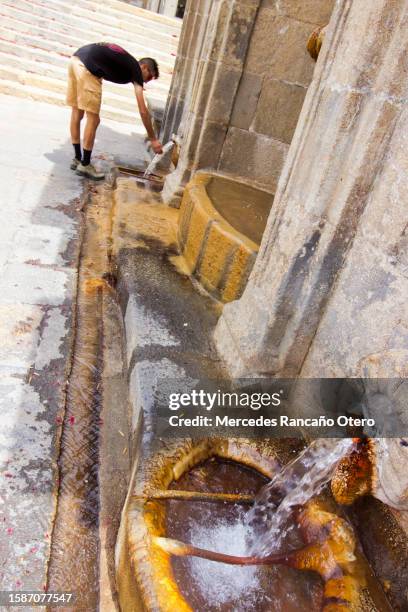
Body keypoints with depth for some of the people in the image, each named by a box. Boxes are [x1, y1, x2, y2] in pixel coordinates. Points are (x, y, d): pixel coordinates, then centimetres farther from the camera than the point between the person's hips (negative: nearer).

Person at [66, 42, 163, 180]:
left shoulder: (126, 63, 27)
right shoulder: (136, 69, 7)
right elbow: (143, 111, 3)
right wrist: (153, 139, 7)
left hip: (76, 58, 9)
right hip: (87, 67, -9)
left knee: (77, 112, 15)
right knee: (93, 119, 1)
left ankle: (77, 159, 26)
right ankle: (85, 165, 8)